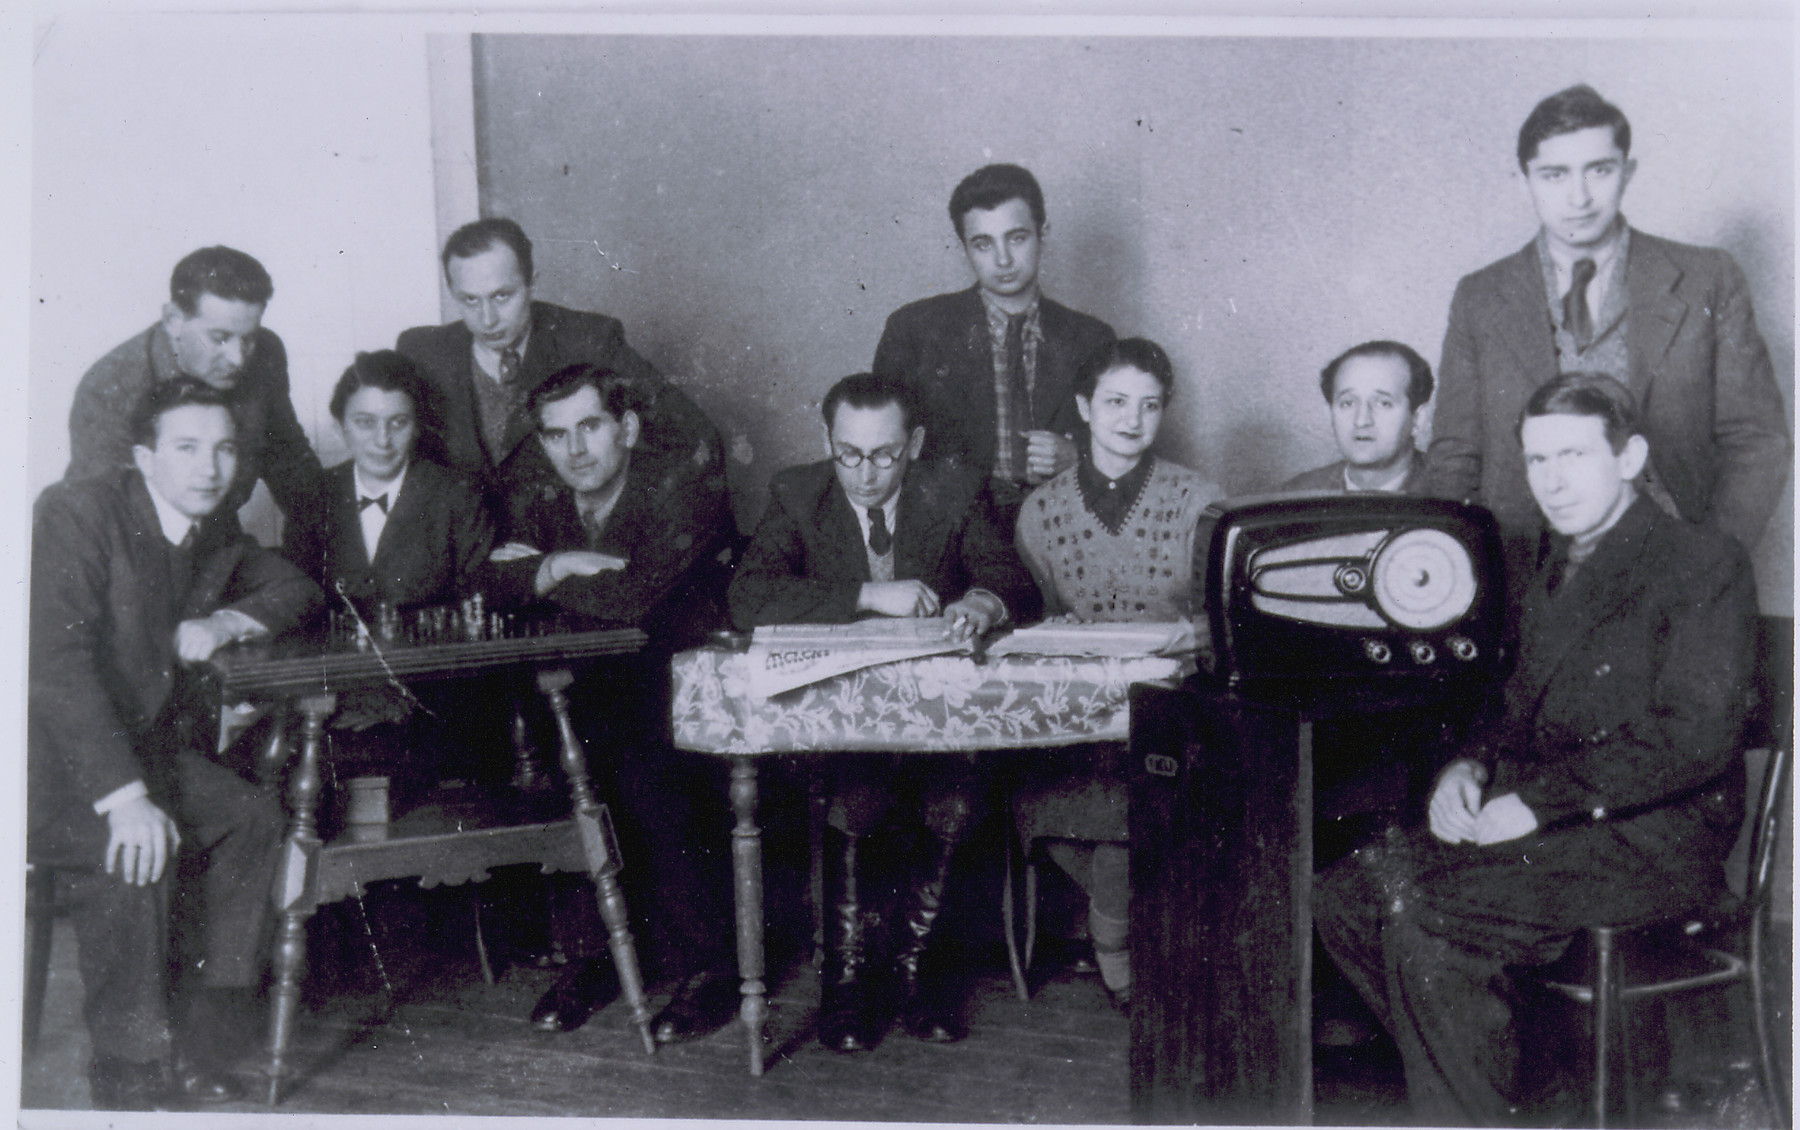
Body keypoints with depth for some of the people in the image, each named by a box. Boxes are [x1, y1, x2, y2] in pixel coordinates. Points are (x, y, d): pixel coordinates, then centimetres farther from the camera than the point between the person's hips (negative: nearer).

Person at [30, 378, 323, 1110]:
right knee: (136, 849, -31)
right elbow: (57, 664, -28)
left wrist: (227, 621, -2)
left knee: (254, 816, -14)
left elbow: (294, 587, 22)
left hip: (141, 745, 7)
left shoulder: (215, 533, 6)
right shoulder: (76, 513, -18)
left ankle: (201, 1049, -7)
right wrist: (124, 796, -36)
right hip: (53, 758, -7)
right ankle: (130, 1072, -16)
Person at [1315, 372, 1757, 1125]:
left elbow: (1695, 737, -16)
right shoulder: (1556, 571, 19)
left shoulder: (1704, 563, -5)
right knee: (1343, 897, -10)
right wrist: (1470, 766, 1)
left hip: (1655, 838, -8)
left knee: (1422, 915, -27)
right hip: (1546, 827, 8)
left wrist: (1535, 800, -20)